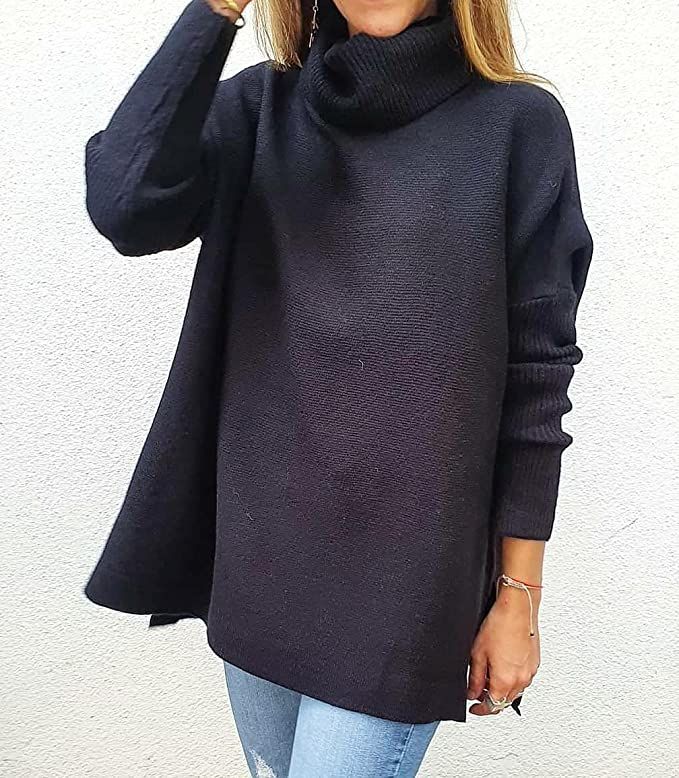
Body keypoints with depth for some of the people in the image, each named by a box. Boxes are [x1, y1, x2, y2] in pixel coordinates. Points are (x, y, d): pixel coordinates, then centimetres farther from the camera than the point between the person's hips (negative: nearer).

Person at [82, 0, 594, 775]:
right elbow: (126, 208, -16)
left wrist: (519, 593, -4)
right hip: (256, 553, 4)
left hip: (404, 577, -3)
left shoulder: (518, 124, -6)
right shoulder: (263, 104, 2)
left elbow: (536, 379, -6)